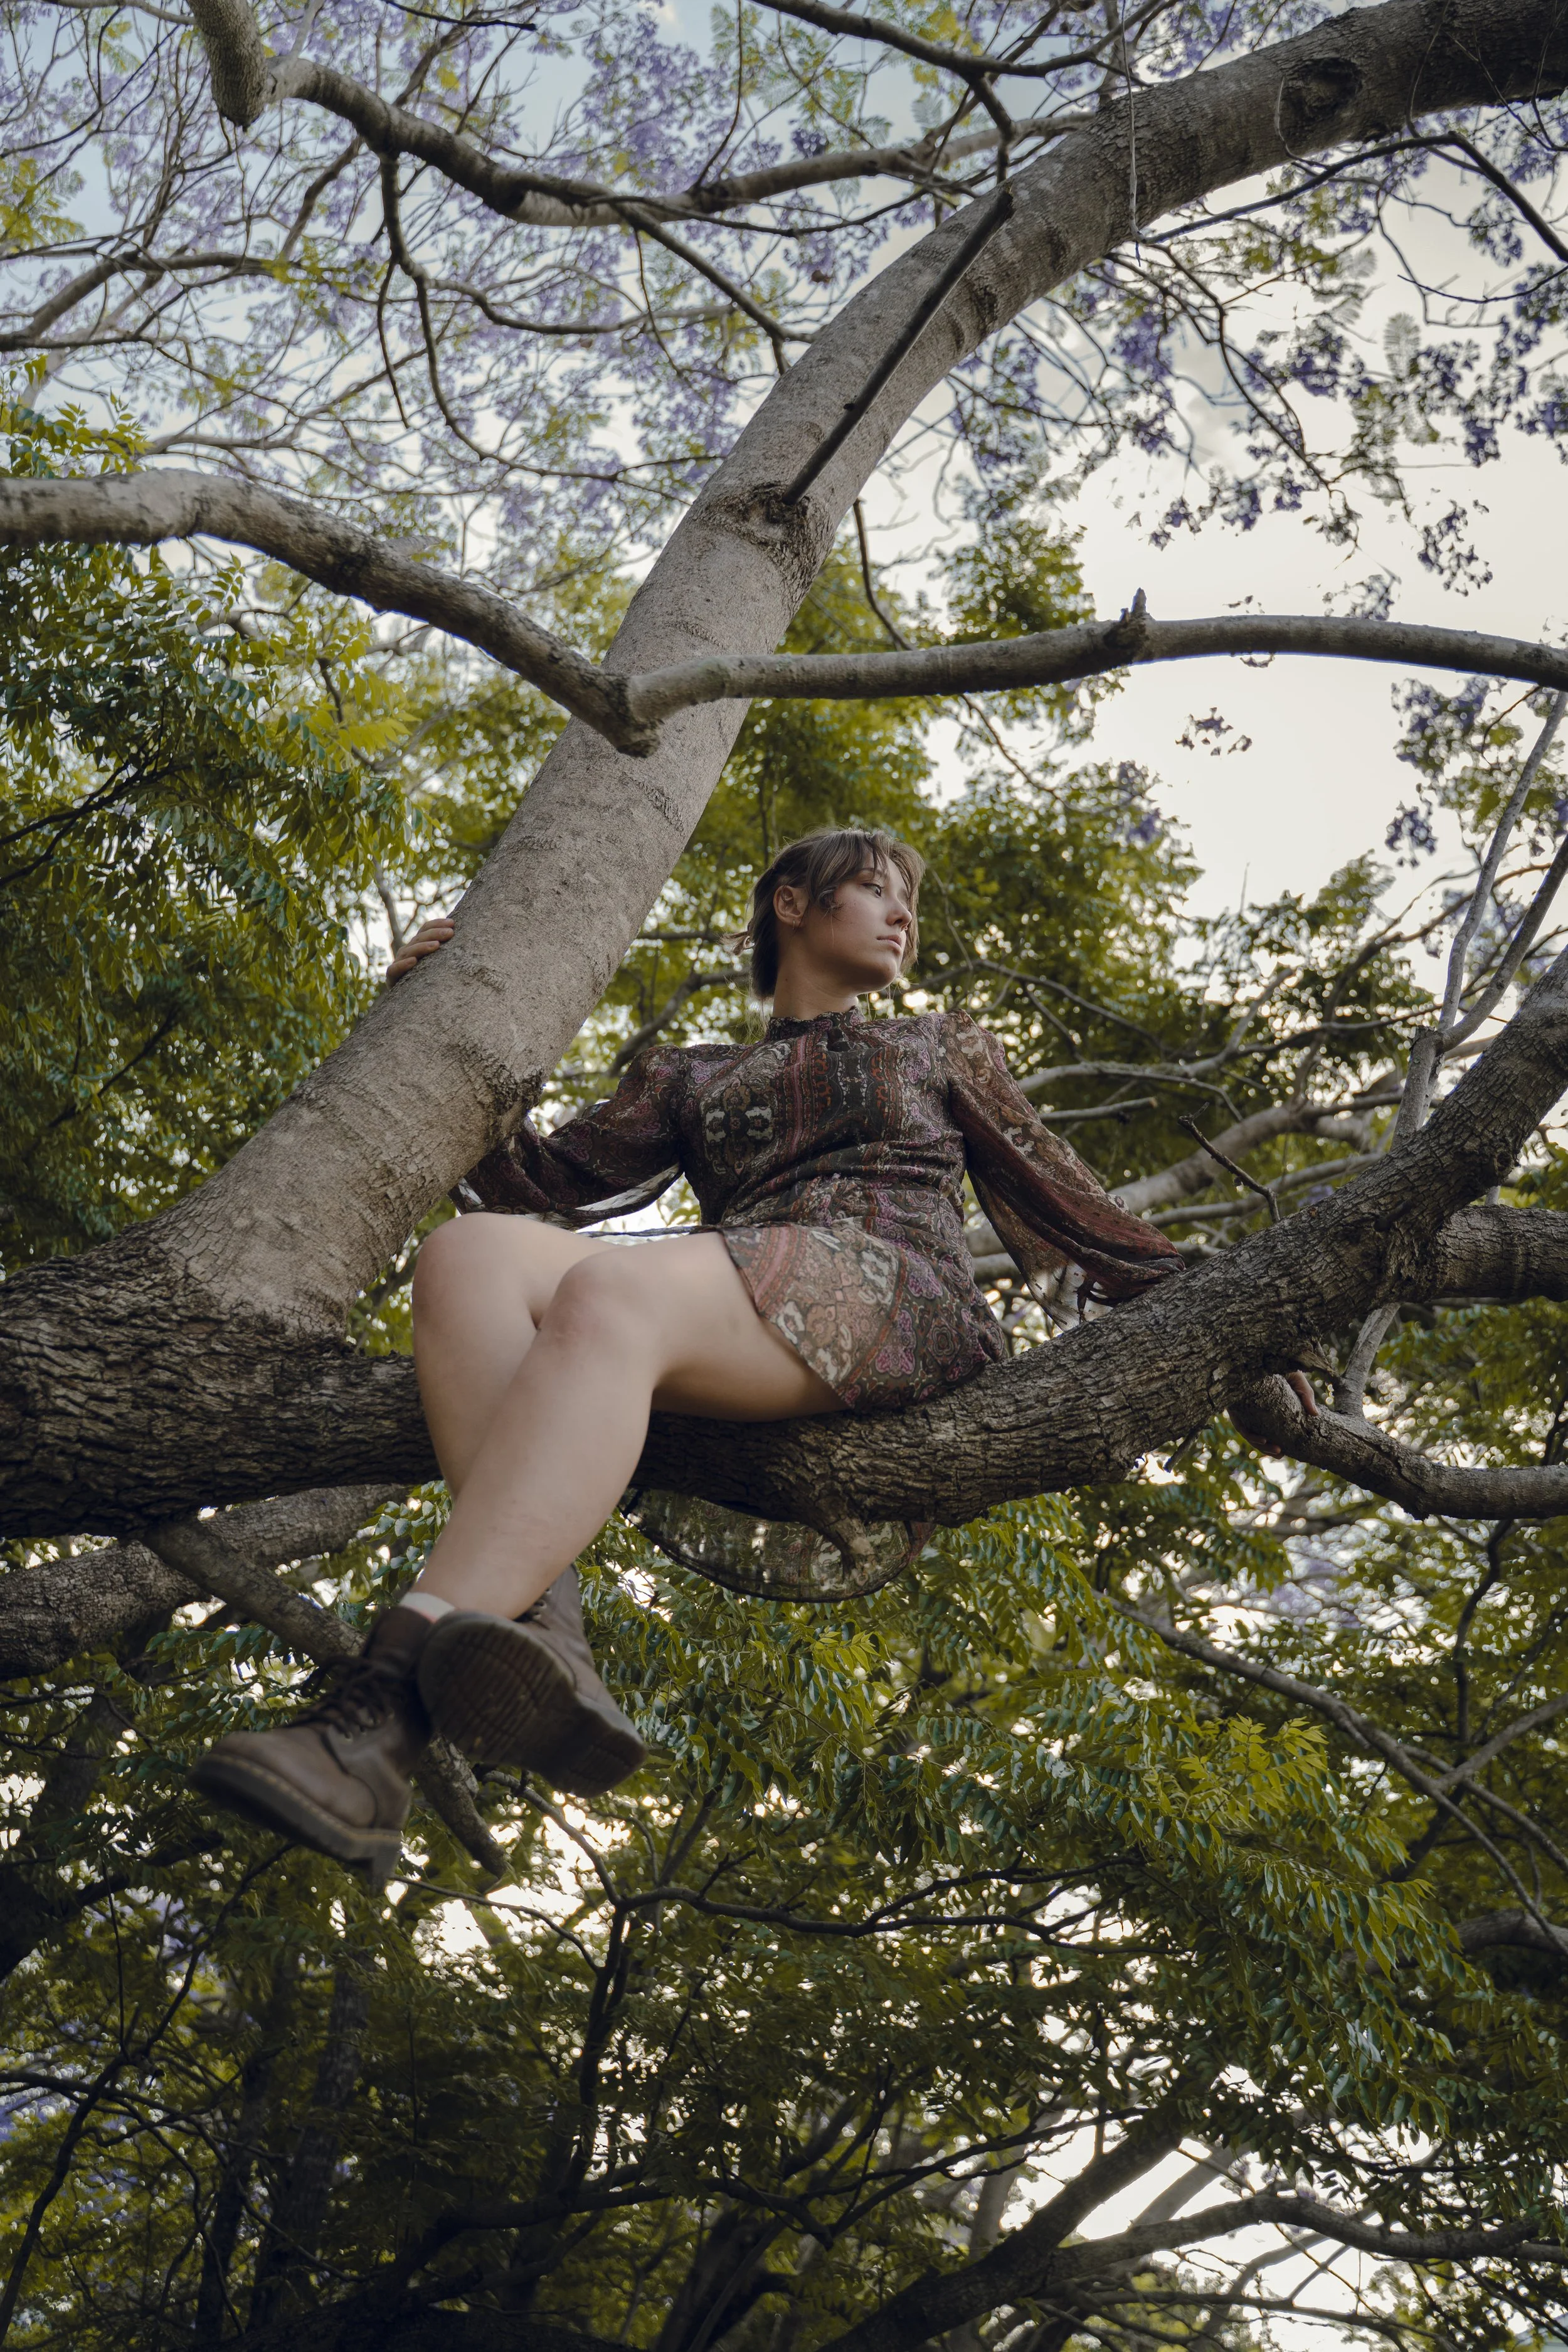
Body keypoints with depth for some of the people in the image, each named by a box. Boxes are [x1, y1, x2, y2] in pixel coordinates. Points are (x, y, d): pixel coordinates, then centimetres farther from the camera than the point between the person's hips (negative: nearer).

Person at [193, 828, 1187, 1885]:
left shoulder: (941, 1045, 34)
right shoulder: (693, 1078, 36)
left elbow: (1058, 1201, 30)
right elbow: (546, 1184, 26)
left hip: (900, 1301, -3)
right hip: (734, 1343, 3)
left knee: (608, 1296, -34)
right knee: (467, 1255, -26)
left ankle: (379, 1719, -52)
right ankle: (539, 1643, -50)